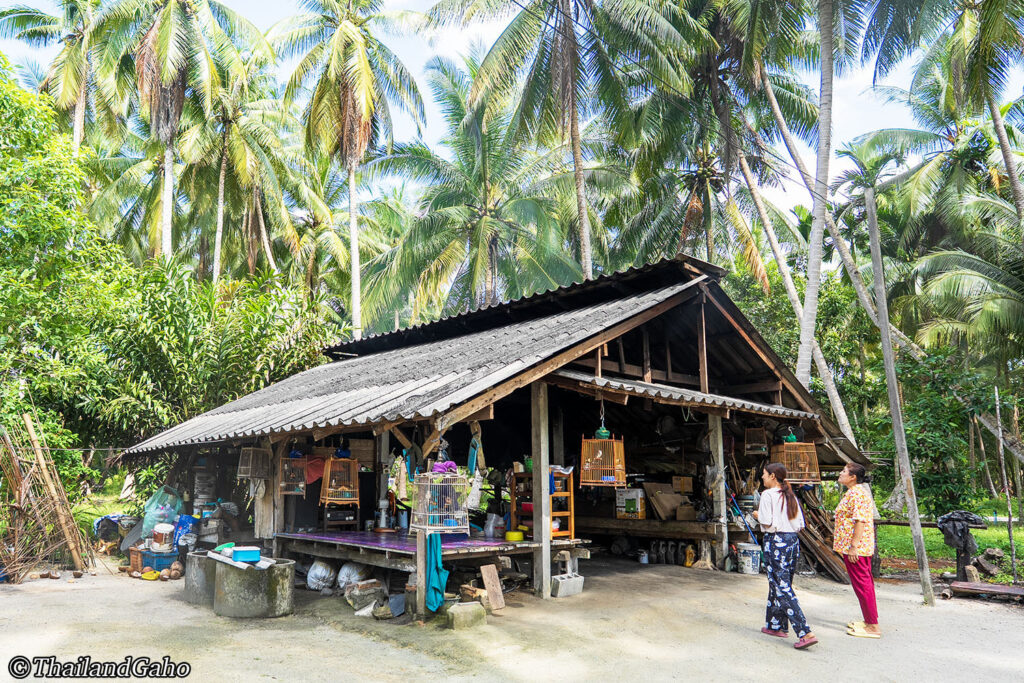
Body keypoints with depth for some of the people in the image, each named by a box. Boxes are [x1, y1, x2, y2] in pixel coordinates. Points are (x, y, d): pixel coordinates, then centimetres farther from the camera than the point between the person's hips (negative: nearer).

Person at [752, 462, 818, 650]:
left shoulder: (768, 495, -10)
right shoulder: (791, 496, 11)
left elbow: (766, 521, -15)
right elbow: (800, 524, 10)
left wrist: (757, 515, 4)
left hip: (776, 542, -8)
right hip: (793, 541, 8)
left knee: (782, 588, -7)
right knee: (778, 584, 19)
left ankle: (805, 633, -15)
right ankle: (776, 625, 28)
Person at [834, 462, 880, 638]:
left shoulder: (857, 493, -18)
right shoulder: (854, 492, 16)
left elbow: (860, 521, -24)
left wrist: (853, 546, -24)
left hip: (856, 547, -11)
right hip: (861, 547, 11)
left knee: (861, 584, -6)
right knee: (864, 582, 15)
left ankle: (873, 627, -1)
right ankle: (869, 621, 24)